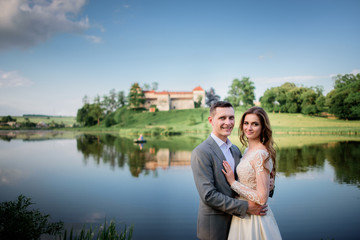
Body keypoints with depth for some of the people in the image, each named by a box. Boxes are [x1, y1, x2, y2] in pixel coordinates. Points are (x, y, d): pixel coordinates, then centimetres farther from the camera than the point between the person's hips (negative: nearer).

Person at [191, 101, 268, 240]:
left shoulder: (235, 150, 7)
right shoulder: (201, 152, -18)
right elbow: (208, 195, -22)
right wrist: (246, 207, -20)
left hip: (235, 221, 7)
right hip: (214, 226, -7)